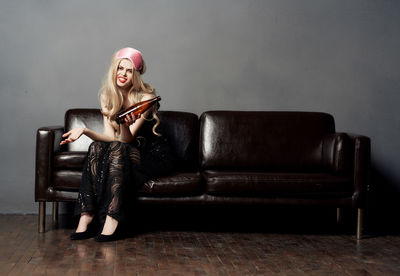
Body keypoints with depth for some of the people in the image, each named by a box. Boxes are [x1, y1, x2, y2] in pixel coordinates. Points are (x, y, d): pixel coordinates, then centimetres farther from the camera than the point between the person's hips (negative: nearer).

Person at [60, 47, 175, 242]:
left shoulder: (146, 96, -15)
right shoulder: (107, 95, 1)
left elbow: (126, 139, -22)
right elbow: (110, 136, -7)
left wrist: (125, 124, -44)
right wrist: (85, 131, -24)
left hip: (155, 156, -4)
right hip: (126, 154, 5)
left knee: (117, 149, -32)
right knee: (96, 147, -25)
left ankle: (112, 220, -37)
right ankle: (86, 216, -33)